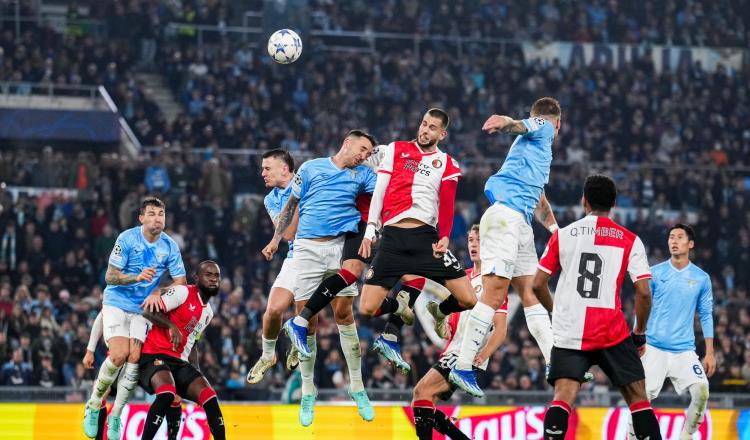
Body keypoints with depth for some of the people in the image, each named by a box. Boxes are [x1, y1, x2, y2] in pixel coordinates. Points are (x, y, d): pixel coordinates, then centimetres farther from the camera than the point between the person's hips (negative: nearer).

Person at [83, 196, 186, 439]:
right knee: (119, 355, -21)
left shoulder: (169, 246, -2)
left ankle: (115, 416, -3)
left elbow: (181, 281, 2)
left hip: (143, 308, 3)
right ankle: (93, 405, -1)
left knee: (134, 357, -13)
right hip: (117, 303, -3)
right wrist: (138, 277, -30)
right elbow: (110, 276, -13)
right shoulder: (127, 239, -13)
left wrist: (158, 293, -14)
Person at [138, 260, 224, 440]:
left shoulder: (208, 312, 18)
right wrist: (172, 326, -27)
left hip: (179, 361, 8)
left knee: (208, 395, -10)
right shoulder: (183, 292, -8)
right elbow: (148, 311, -16)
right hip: (154, 356, -8)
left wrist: (197, 372, 18)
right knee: (167, 393, -34)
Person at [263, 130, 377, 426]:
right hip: (308, 247, -1)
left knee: (344, 314, -5)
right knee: (306, 319, -1)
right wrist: (276, 239, 11)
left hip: (341, 246, 1)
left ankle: (357, 387, 6)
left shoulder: (363, 174, 12)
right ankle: (307, 392, 10)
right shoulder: (311, 168, 8)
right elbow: (291, 205, 14)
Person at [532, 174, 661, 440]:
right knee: (637, 396, 8)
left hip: (569, 331, 1)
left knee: (563, 396, -6)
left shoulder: (562, 235, 8)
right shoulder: (630, 241, 5)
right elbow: (644, 293, -3)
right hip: (612, 332, -1)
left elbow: (538, 285, 8)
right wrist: (639, 333, 11)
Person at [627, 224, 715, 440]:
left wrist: (710, 353, 5)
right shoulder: (655, 273, 3)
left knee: (701, 391, -19)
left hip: (684, 350, 0)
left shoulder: (701, 278, 5)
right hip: (654, 348, 0)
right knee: (643, 396, -11)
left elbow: (706, 316, 10)